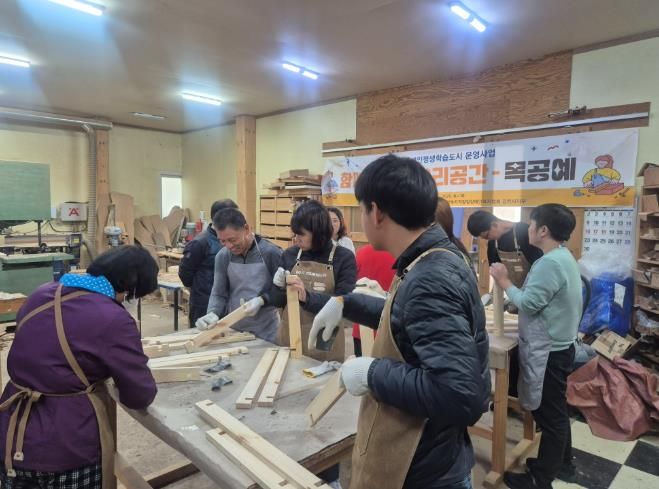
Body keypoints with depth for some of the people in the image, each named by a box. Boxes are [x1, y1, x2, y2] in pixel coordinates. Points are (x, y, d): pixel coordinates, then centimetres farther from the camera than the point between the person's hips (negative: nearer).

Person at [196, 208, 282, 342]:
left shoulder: (272, 253, -14)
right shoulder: (222, 256, -3)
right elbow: (218, 294, -1)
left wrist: (262, 300, -22)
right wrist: (213, 313, -19)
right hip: (233, 330, 3)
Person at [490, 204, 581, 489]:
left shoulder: (550, 263, -24)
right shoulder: (563, 257, 9)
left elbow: (529, 303, -24)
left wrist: (505, 282, -13)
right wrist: (513, 286, 2)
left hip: (549, 351, -10)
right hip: (556, 346, 10)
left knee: (549, 413, 3)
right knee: (555, 410, 23)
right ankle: (561, 462, 39)